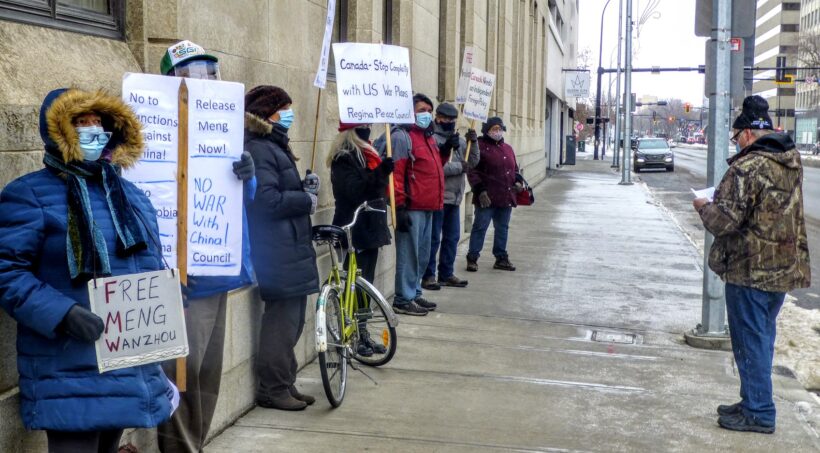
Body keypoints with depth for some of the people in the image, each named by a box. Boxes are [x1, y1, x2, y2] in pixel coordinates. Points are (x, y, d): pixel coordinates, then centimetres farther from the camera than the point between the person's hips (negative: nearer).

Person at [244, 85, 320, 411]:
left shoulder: (273, 146, 19)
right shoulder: (258, 150, -14)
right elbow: (268, 201, -24)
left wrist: (305, 186, 8)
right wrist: (307, 200, -11)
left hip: (291, 248, 11)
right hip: (277, 252, -11)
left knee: (292, 319, 14)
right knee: (282, 318, -6)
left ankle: (286, 384, 23)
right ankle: (272, 389, 3)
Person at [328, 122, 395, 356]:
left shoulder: (366, 155, 16)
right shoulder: (344, 159, -11)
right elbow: (355, 191, -23)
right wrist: (380, 174, -30)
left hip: (370, 227, 9)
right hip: (354, 229, -9)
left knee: (366, 282, 11)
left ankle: (362, 332, 18)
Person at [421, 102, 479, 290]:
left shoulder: (459, 140, 14)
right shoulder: (432, 139, -11)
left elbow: (472, 162, 11)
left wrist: (473, 142, -5)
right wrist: (459, 167, -13)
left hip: (454, 197, 8)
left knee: (452, 237, 14)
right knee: (434, 238, -3)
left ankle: (446, 274, 23)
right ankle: (428, 276, 4)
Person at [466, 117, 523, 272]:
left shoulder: (508, 149, 17)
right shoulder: (480, 147, -6)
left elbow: (514, 168, 26)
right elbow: (472, 171, -11)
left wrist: (517, 181, 6)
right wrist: (480, 190, -18)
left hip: (506, 197, 7)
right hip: (487, 198, -7)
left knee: (503, 228, 13)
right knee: (480, 227, -3)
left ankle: (501, 258, 22)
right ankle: (472, 258, 4)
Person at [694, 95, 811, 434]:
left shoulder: (747, 167, -20)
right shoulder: (792, 161, 7)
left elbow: (725, 221, -22)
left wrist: (704, 206, -2)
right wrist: (718, 203, 16)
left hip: (750, 270, -8)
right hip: (785, 268, 8)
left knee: (750, 340, 2)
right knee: (763, 336, 18)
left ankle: (758, 412, 8)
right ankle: (754, 402, 28)